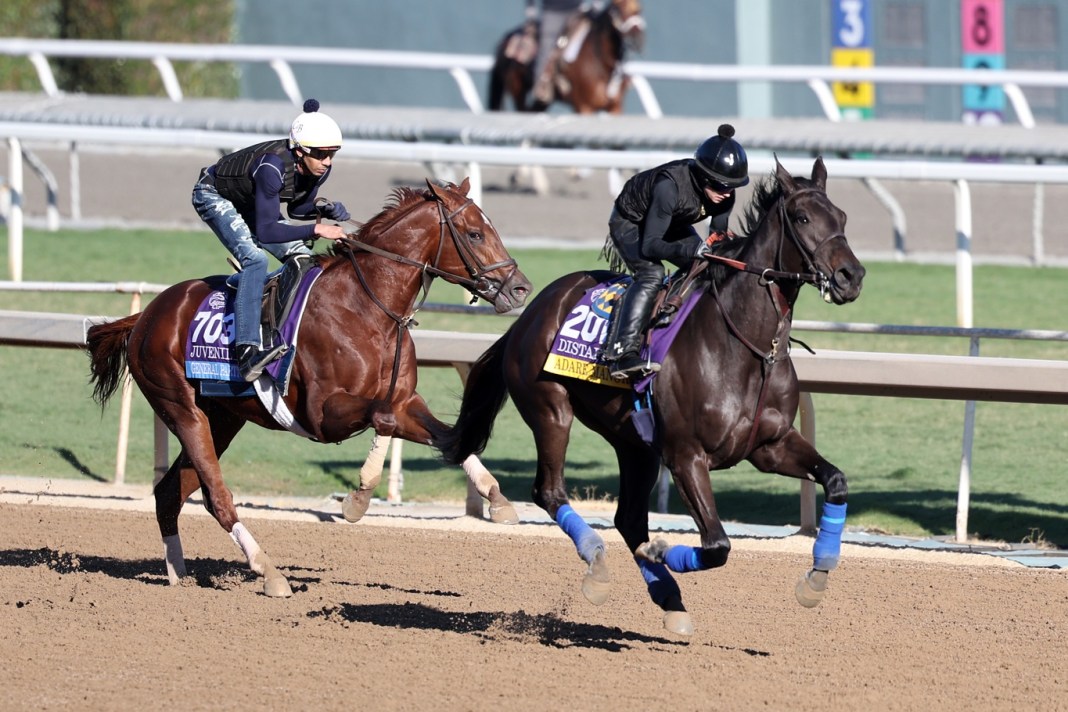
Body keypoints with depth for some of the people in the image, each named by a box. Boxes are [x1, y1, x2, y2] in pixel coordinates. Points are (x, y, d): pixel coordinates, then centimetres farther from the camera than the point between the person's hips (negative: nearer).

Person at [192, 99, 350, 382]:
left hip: (249, 204, 9)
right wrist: (316, 229, -41)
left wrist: (326, 210, -18)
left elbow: (298, 209, 1)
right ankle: (247, 351, -39)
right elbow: (266, 231, -38)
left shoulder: (320, 167, -16)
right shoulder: (273, 167, -39)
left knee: (302, 258, -1)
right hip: (214, 196, -9)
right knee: (255, 258, -29)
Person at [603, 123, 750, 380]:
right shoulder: (670, 187, -40)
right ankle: (622, 353, -38)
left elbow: (718, 234, -5)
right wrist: (691, 249, -50)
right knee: (651, 273, -30)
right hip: (629, 223, -8)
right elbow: (649, 246, -37)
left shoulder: (723, 193, -20)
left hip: (672, 224, 8)